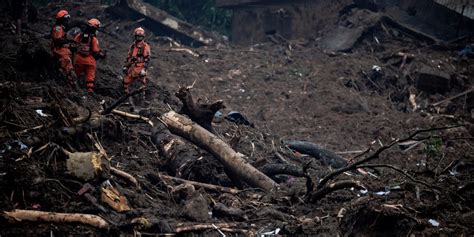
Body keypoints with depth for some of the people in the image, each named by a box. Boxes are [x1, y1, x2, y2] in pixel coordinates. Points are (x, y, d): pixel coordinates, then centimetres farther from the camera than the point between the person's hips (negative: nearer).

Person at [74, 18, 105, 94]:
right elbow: (96, 51, -14)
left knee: (77, 74, 18)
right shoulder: (94, 38, -14)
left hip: (79, 58, 3)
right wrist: (102, 55, 3)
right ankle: (90, 88, 0)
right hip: (89, 59, -3)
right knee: (90, 76, 6)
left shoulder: (80, 35, -2)